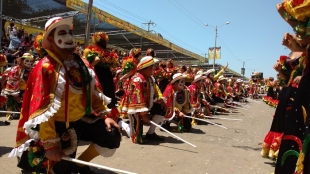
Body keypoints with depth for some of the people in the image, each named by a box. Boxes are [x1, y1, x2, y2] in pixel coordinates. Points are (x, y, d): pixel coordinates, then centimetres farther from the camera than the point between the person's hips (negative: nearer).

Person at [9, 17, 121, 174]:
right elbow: (42, 111, -22)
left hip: (83, 120, 6)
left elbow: (95, 93, 10)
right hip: (59, 127, -6)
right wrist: (50, 144, -23)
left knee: (113, 136, -1)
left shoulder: (82, 64, 2)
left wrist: (105, 115, 1)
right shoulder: (45, 68, -19)